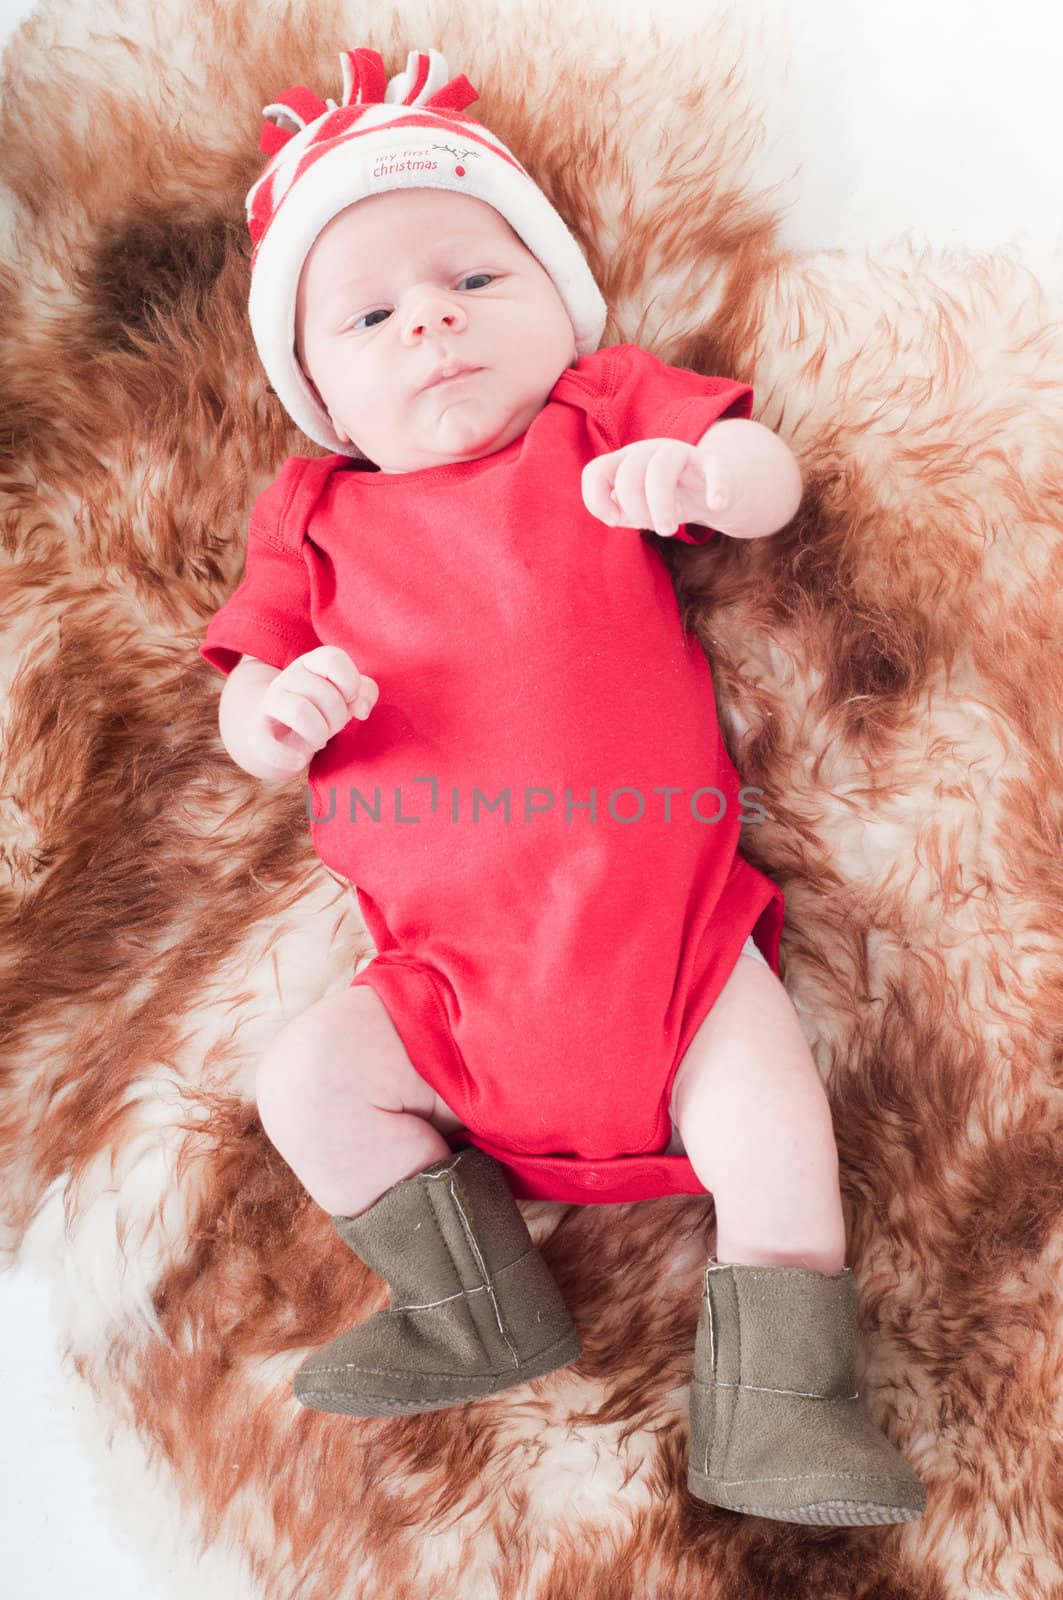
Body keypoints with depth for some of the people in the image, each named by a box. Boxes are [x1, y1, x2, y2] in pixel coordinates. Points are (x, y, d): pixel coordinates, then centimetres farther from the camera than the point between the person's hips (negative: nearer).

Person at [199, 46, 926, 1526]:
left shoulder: (604, 415, 11)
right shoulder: (315, 519, 13)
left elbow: (773, 485, 2)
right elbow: (245, 719, 11)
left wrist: (697, 472, -22)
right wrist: (278, 711, -15)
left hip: (661, 904, -1)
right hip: (452, 960, 2)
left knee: (763, 1102, -17)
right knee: (306, 1081, -11)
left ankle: (771, 1405, 0)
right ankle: (478, 1307, 6)